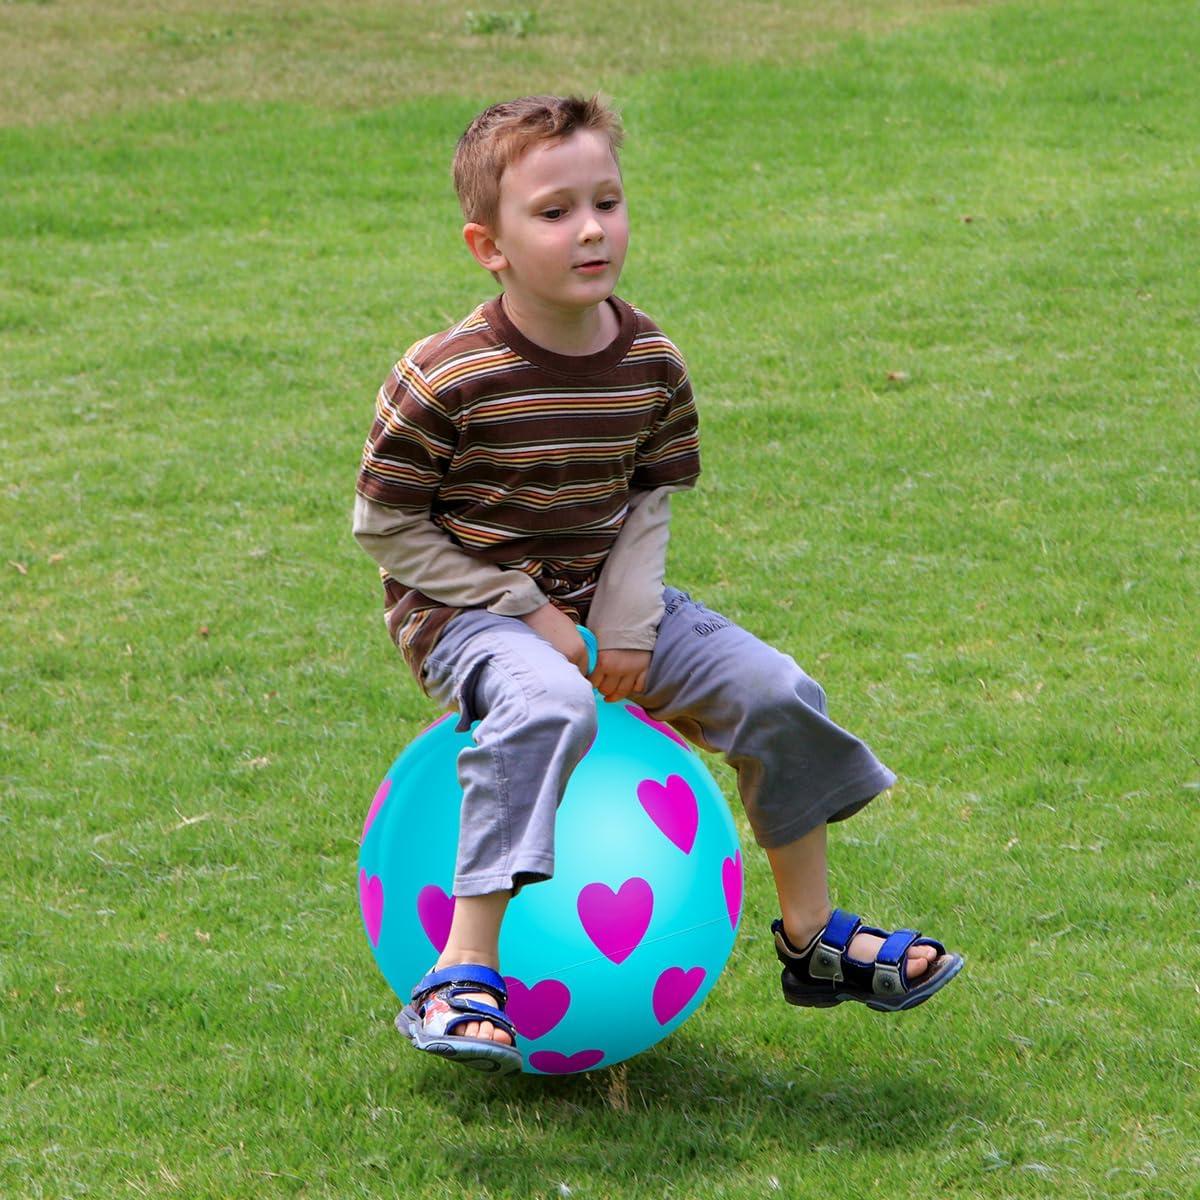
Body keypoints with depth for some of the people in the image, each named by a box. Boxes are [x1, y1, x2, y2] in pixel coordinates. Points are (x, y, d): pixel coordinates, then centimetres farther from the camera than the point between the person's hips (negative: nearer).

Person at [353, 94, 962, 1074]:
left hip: (598, 599, 6)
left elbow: (653, 498, 8)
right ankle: (462, 977, -35)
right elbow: (385, 526, -13)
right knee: (548, 709, -37)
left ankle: (813, 937, 19)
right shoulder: (446, 381, -21)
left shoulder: (652, 365, -4)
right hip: (464, 610, -6)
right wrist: (528, 612, -15)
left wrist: (627, 623, -8)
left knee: (774, 692, -2)